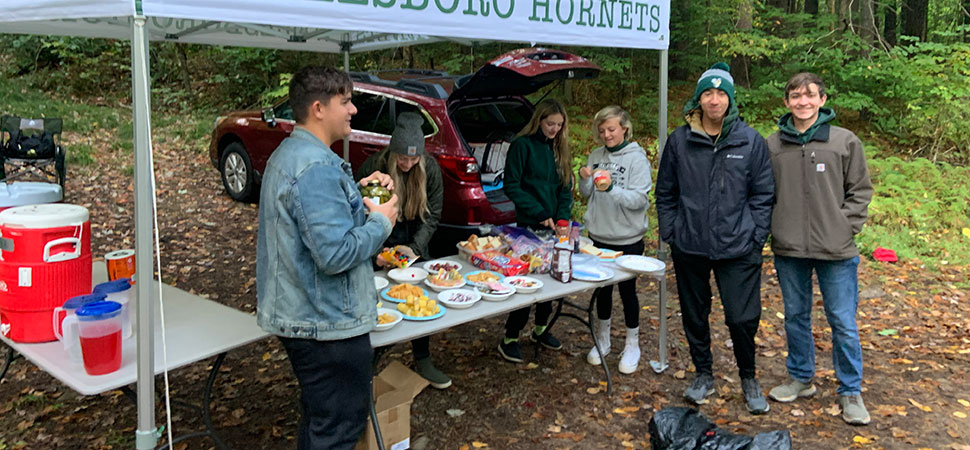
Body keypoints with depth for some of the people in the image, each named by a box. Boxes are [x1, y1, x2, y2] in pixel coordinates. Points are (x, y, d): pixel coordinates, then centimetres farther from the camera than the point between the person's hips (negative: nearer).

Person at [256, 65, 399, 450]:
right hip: (327, 323, -11)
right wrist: (381, 221, -14)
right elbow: (336, 253, -29)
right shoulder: (317, 167, -23)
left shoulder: (289, 154, 11)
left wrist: (358, 192, 9)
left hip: (298, 315, 11)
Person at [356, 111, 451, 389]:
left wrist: (415, 247, -18)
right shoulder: (373, 168, -21)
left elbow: (433, 214, -6)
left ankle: (423, 361, 20)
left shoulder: (430, 168, -13)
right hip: (382, 242, -2)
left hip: (414, 241, 3)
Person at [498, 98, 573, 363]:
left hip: (553, 226, 6)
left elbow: (566, 188, 12)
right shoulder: (522, 145, -7)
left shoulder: (559, 149, 11)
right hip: (529, 226, -6)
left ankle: (541, 329, 29)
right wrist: (540, 214, -15)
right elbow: (511, 186, -11)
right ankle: (510, 339, 6)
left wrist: (562, 217, -5)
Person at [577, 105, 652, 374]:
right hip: (599, 235, 5)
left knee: (627, 290, 6)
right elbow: (587, 195, 11)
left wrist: (611, 189, -33)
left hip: (627, 238, -5)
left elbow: (639, 199, -19)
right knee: (602, 289, 15)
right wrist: (584, 179, -11)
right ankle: (602, 341, 31)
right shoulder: (596, 156, 5)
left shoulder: (636, 158, -11)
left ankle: (632, 346, 23)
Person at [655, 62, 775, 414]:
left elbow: (763, 194, 3)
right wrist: (669, 234, 2)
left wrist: (756, 237, -3)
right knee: (694, 315, 13)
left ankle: (748, 378, 24)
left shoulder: (751, 141, 0)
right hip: (689, 248, 2)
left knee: (743, 318, -2)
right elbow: (665, 193, 8)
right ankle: (704, 374, 33)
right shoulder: (679, 141, 2)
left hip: (738, 249, -2)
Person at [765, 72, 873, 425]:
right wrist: (772, 228, 0)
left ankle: (850, 392, 20)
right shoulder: (773, 145, 4)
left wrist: (846, 228, -6)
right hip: (788, 250, 2)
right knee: (795, 316, 15)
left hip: (836, 251, -2)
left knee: (843, 323, 4)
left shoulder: (845, 141, -1)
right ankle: (801, 379, 32)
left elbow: (860, 190, 3)